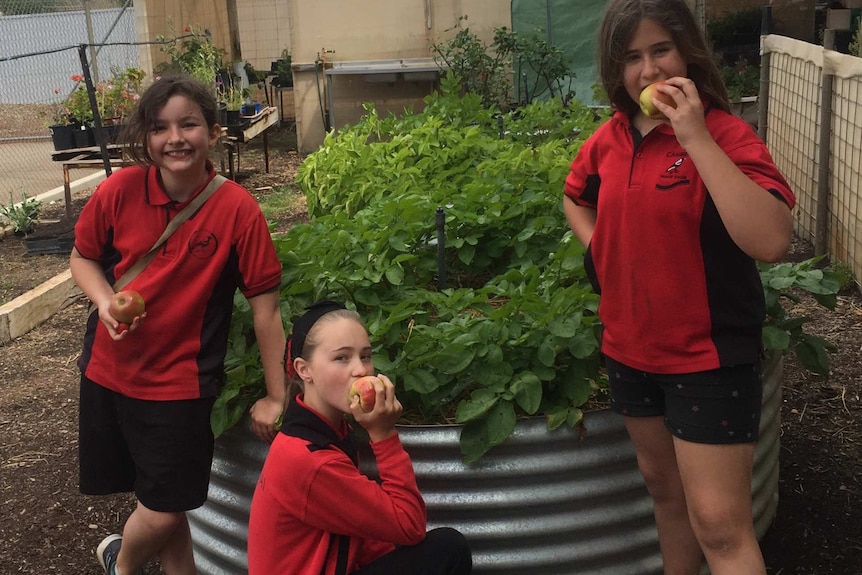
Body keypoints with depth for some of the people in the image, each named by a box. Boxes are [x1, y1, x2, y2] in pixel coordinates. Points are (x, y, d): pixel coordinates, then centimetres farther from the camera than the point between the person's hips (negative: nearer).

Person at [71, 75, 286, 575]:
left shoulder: (237, 208, -18)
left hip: (181, 381, -2)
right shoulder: (120, 190, -10)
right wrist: (105, 302, -14)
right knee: (158, 499, 15)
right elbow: (83, 257, 7)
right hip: (109, 370, 3)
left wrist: (276, 397, -9)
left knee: (165, 511, 4)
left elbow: (266, 307, -13)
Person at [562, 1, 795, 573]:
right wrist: (602, 253, 5)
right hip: (631, 349, 6)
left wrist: (697, 138, -31)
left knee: (719, 524, -3)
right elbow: (575, 198, 24)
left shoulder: (725, 134, -16)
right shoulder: (609, 139, 1)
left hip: (709, 356, -6)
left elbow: (772, 241, -32)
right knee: (665, 489, 23)